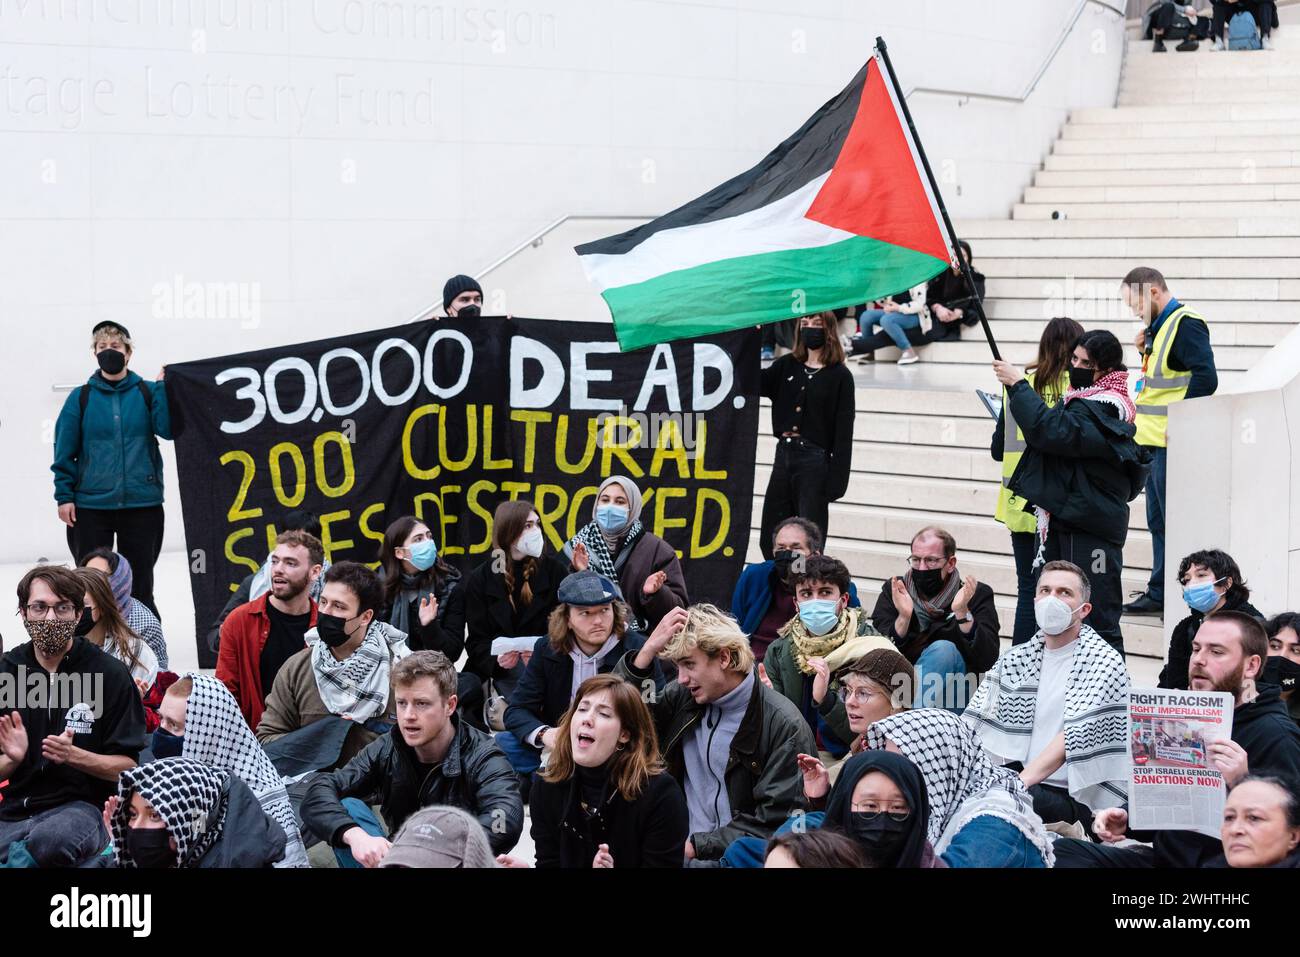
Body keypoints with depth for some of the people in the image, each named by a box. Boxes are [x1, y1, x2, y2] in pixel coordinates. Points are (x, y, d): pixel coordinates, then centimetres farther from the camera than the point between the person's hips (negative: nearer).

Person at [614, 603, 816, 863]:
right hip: (682, 847, 5)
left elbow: (773, 822, -9)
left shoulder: (784, 725, -8)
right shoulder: (683, 696, 9)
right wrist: (648, 649, -6)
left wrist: (696, 846, -14)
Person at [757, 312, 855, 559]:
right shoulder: (787, 366, 11)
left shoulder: (839, 375, -3)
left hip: (815, 459, -6)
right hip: (784, 454, 6)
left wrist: (837, 479, -13)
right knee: (769, 540, 8)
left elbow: (844, 430, -6)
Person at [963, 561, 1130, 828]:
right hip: (1028, 785, 5)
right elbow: (973, 726, 9)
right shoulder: (1015, 659, 16)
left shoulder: (1103, 662, -3)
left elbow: (1076, 735, -17)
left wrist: (1022, 781, -29)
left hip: (1080, 799, -5)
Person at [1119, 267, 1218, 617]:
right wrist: (1146, 351, 7)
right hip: (1153, 443, 10)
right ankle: (1159, 593, 21)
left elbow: (1205, 378, -20)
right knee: (1159, 522, 14)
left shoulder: (1186, 324, -12)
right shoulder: (1159, 327, 17)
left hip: (1171, 444, -10)